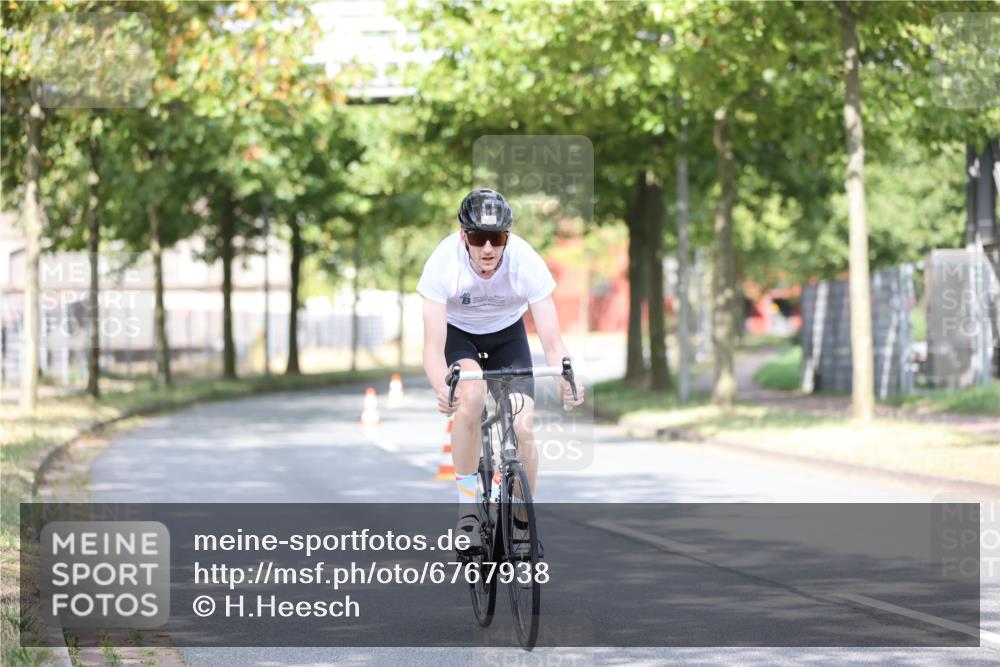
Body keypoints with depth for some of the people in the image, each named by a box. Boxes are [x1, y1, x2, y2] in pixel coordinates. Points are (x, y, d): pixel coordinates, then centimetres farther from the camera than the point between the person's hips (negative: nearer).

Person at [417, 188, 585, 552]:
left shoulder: (527, 262, -32)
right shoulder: (443, 263, -34)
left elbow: (551, 342, -32)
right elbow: (433, 347, -37)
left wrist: (566, 380, -53)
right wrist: (442, 389, -57)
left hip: (507, 334, 1)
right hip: (457, 333, -1)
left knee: (523, 428, -15)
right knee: (471, 395, -32)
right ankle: (467, 507, -18)